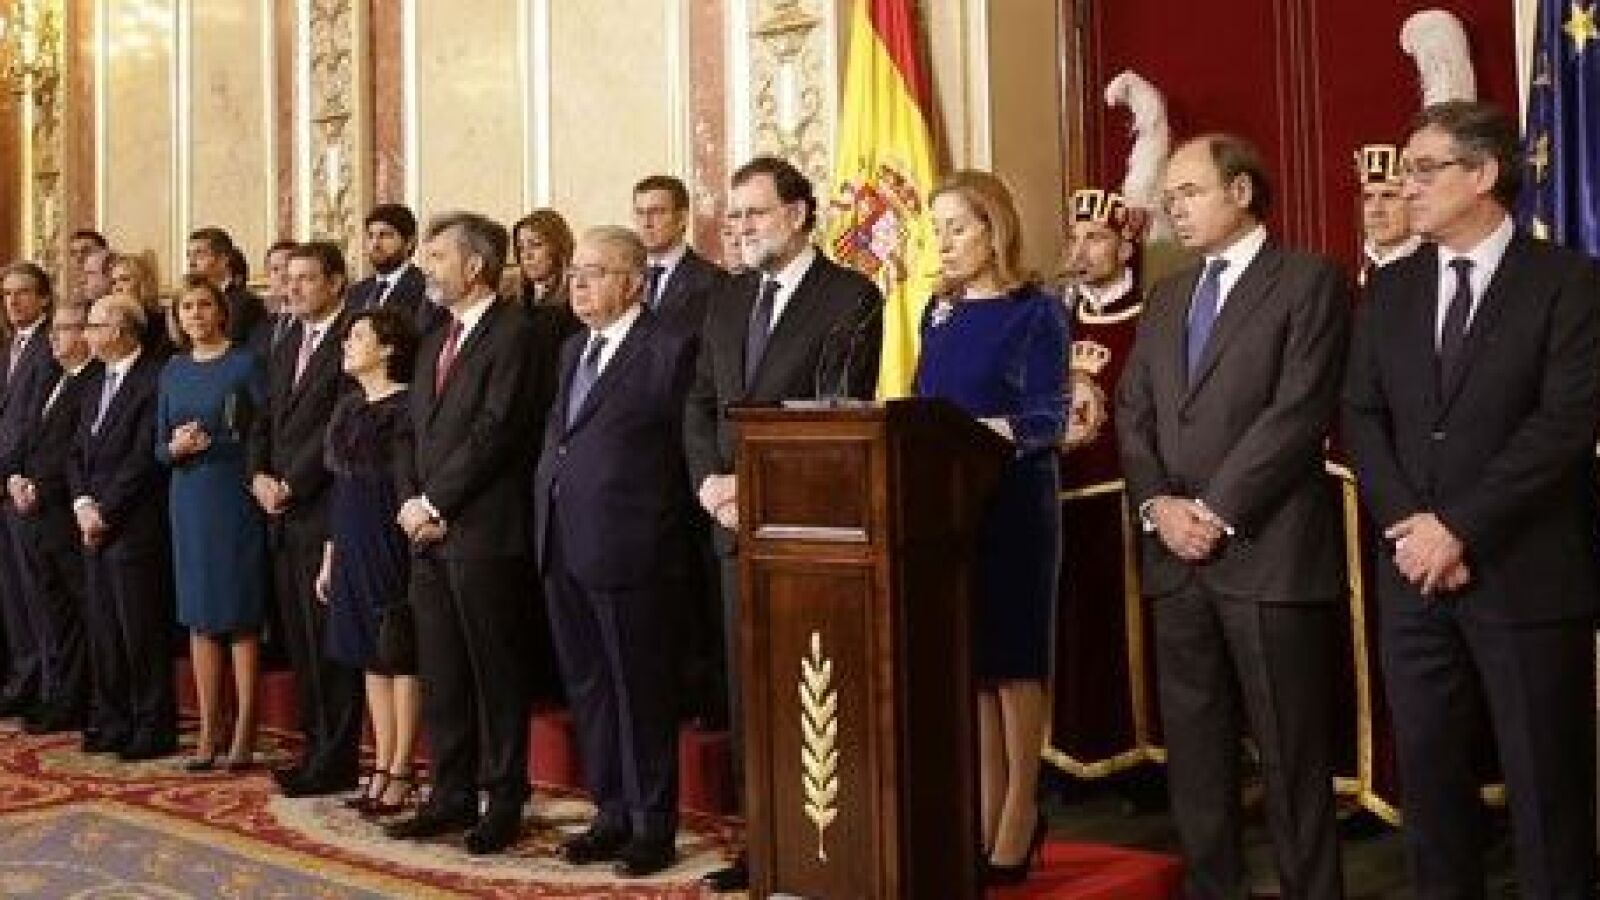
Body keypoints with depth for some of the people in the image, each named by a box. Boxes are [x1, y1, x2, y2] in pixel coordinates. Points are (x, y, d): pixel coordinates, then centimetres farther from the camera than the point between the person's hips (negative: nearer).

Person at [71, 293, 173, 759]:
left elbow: (145, 458, -15)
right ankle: (111, 722, 22)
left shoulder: (155, 381, -11)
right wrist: (83, 503, -1)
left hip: (136, 529, -8)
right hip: (96, 528, 8)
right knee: (102, 630, 12)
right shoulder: (94, 386, 18)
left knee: (143, 633, -2)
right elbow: (78, 454, 16)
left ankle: (153, 729, 7)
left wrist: (105, 511, -12)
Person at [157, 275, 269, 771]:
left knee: (241, 616, -1)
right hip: (189, 501, 5)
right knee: (199, 617, 7)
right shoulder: (173, 370, 11)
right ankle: (208, 732, 13)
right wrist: (174, 447, -7)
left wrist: (213, 444, -14)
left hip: (236, 500, -5)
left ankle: (244, 734, 5)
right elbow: (159, 444, 13)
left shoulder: (246, 363, -4)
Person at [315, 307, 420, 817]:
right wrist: (329, 558, 15)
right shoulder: (349, 406, 14)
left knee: (400, 656, 0)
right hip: (352, 545, 8)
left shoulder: (405, 406, -11)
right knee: (373, 659, 11)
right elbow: (338, 484, 16)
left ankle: (401, 774, 6)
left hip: (391, 541, -8)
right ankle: (382, 768, 18)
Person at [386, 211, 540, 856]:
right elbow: (413, 434, 19)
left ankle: (504, 803, 9)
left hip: (484, 533, -8)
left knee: (496, 674, 0)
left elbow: (494, 432, -16)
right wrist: (410, 503, 2)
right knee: (440, 675, 11)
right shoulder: (434, 345, 20)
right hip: (430, 536, 8)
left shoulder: (513, 333, -8)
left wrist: (431, 503, -12)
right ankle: (452, 796, 20)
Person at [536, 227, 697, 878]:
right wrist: (551, 494, 8)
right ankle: (613, 813, 26)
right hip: (563, 545, 8)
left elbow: (687, 443, -8)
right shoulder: (574, 348, 16)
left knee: (639, 690, 2)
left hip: (627, 547, -8)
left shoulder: (670, 347, -9)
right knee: (587, 686, 14)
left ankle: (652, 825, 14)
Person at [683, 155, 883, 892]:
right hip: (740, 522, 6)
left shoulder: (850, 297, -6)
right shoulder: (730, 299, 15)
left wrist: (757, 484, -14)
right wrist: (710, 481, -4)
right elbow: (700, 402, 14)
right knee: (748, 686, 9)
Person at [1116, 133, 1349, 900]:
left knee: (1291, 750, 0)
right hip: (1176, 554, 6)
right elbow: (1133, 412, 13)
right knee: (1192, 747, 9)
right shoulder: (1166, 298, 20)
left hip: (1268, 550, -6)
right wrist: (1158, 506, -3)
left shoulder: (1309, 282, -1)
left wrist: (1216, 511, -14)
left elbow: (1299, 412, -11)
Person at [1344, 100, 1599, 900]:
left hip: (1526, 572, -4)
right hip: (1413, 568, 5)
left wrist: (1460, 527, -16)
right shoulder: (1389, 289, 12)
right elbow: (1362, 417, 7)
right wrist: (1409, 525, -8)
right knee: (1427, 770, 9)